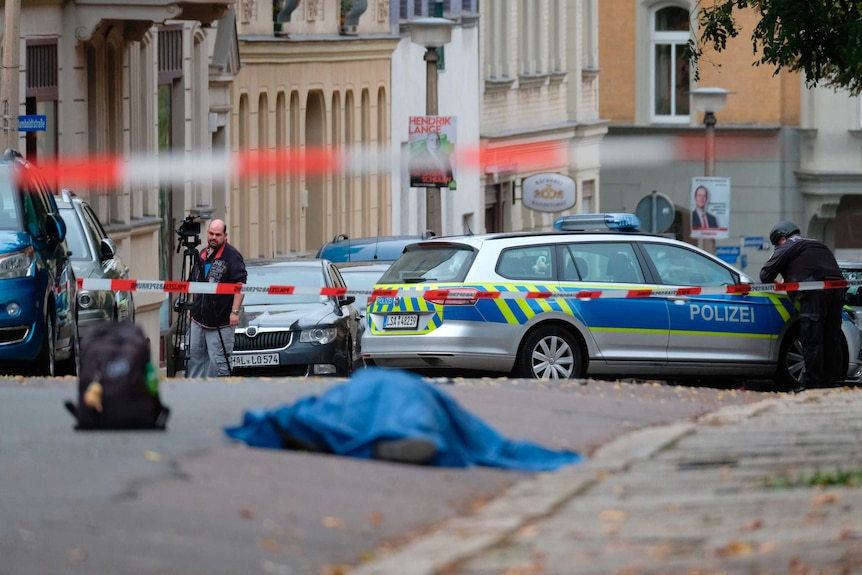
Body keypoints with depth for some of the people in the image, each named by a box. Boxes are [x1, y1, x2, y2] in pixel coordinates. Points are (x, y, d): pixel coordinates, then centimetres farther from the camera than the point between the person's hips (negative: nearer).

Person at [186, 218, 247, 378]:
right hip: (198, 318, 8)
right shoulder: (202, 254, 15)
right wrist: (191, 307, 21)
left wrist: (235, 311, -21)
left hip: (220, 322, -8)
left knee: (218, 360, -5)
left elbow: (240, 285, -15)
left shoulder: (232, 256, -8)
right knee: (195, 356, 11)